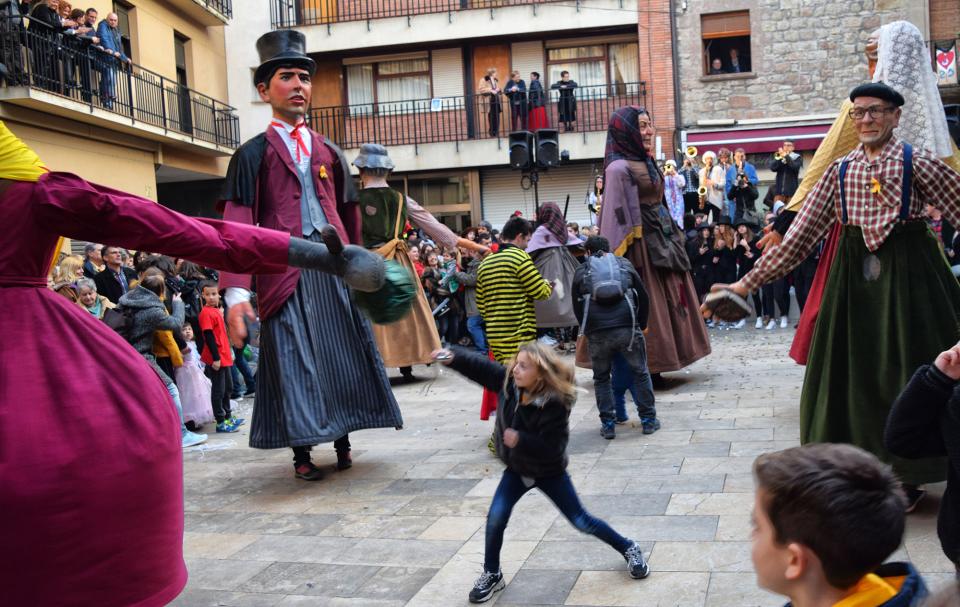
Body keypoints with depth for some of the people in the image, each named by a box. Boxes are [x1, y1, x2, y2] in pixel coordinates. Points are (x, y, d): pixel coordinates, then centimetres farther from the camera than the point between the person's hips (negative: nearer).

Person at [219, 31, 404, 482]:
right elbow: (238, 225, -5)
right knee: (292, 359, -2)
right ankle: (301, 452, 10)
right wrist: (236, 292, -17)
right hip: (284, 270, -3)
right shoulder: (252, 154, 5)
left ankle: (342, 440, 20)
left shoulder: (330, 153, 17)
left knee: (343, 355, 5)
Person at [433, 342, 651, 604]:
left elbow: (553, 448, -30)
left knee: (581, 521, 6)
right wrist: (452, 357, -27)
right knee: (495, 518, -7)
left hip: (549, 472, -4)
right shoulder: (508, 382, -17)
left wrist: (520, 440, -41)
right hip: (516, 469, 4)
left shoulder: (555, 405, -32)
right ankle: (492, 574, 15)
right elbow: (479, 366, -11)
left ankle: (629, 549, 30)